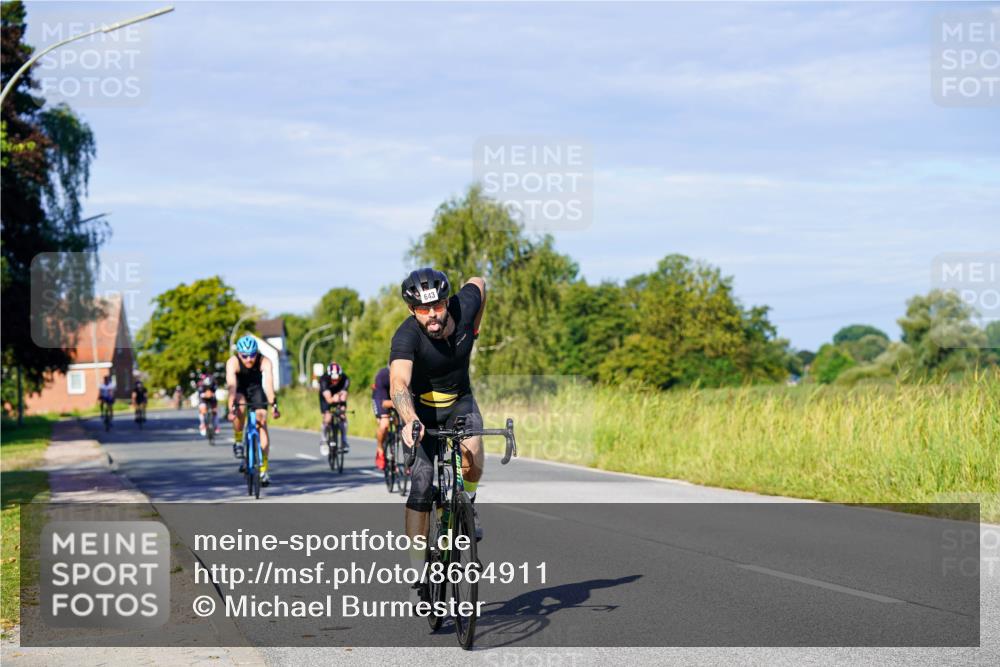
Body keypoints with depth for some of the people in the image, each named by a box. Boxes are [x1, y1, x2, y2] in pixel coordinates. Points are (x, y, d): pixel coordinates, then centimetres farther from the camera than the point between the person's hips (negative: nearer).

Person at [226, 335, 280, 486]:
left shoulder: (264, 362, -30)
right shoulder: (232, 362, -31)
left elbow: (268, 384, -42)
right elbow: (232, 386, -40)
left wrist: (274, 405, -55)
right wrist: (231, 408, -52)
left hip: (256, 389, 1)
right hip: (240, 390, -1)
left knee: (262, 422, -14)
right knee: (240, 409, -34)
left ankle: (264, 469, -12)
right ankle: (238, 440, -8)